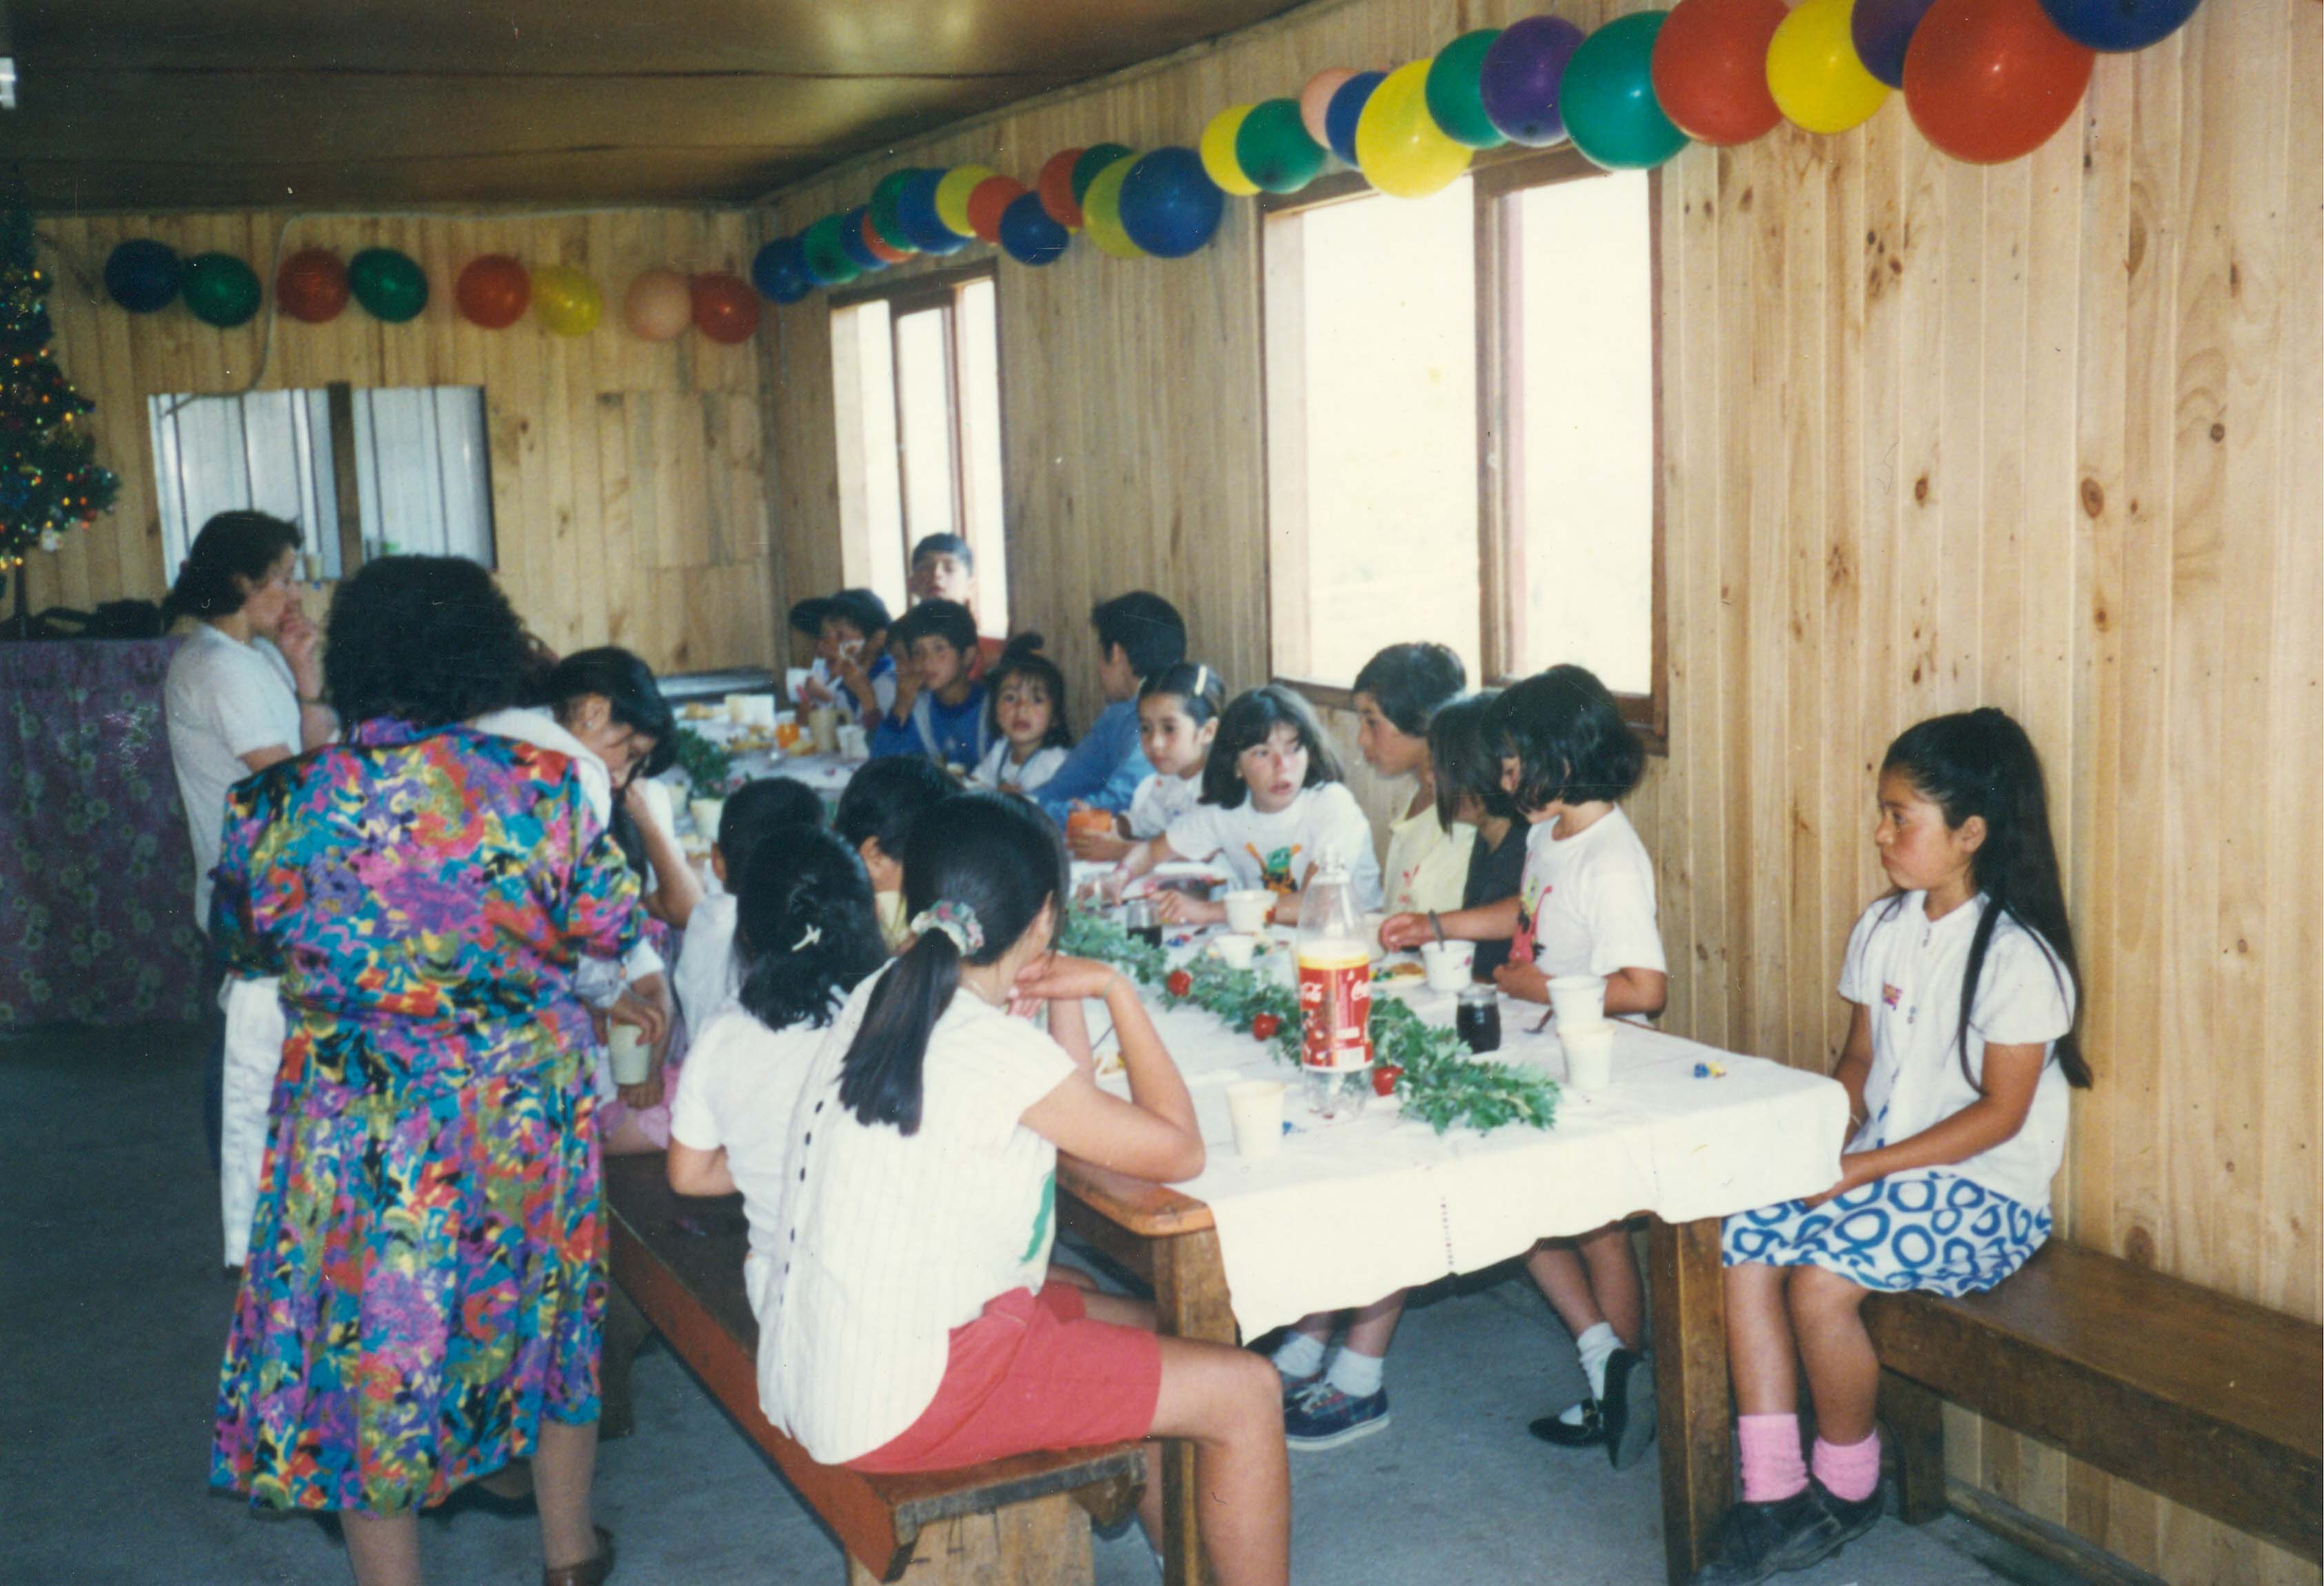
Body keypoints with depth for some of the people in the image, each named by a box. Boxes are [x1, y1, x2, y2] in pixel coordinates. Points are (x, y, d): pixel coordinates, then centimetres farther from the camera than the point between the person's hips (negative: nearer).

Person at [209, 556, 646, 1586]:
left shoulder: (281, 805, -10)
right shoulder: (542, 786, -12)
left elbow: (239, 941, 6)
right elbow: (615, 928, -2)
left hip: (360, 1137, -1)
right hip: (529, 1113, 2)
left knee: (372, 1351, 14)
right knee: (546, 1308, 22)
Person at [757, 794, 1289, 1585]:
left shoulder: (876, 998, 4)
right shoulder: (1000, 1053, -22)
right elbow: (1180, 1151, -10)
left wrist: (1060, 996, 4)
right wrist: (1114, 989, -5)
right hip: (895, 1406, -9)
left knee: (1146, 1328, 24)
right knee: (1243, 1393, -5)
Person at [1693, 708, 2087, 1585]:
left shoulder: (2018, 955, -15)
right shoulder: (1883, 928, 8)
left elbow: (1999, 1112, -16)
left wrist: (1862, 1168, -20)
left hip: (1985, 1192, -7)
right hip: (1874, 1166, 7)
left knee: (1820, 1279, -27)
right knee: (1745, 1243, -17)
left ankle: (1847, 1486, 1)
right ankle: (1774, 1494, -11)